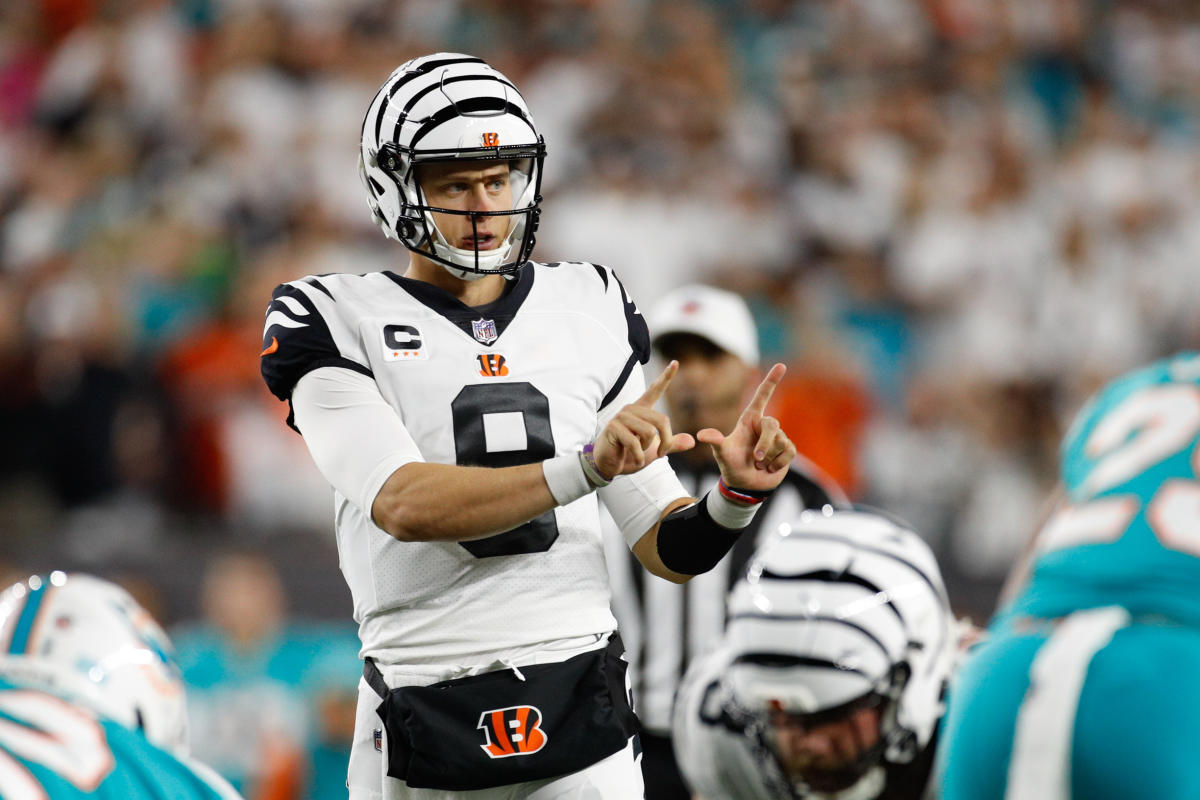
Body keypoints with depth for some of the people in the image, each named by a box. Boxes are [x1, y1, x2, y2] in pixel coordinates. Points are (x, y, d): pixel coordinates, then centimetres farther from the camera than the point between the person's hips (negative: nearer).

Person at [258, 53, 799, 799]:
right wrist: (584, 467, -28)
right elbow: (403, 505, -18)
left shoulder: (588, 311, 11)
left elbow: (670, 548, 10)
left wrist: (735, 495, -11)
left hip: (581, 712, 2)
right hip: (426, 717, -2)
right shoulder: (339, 321, 0)